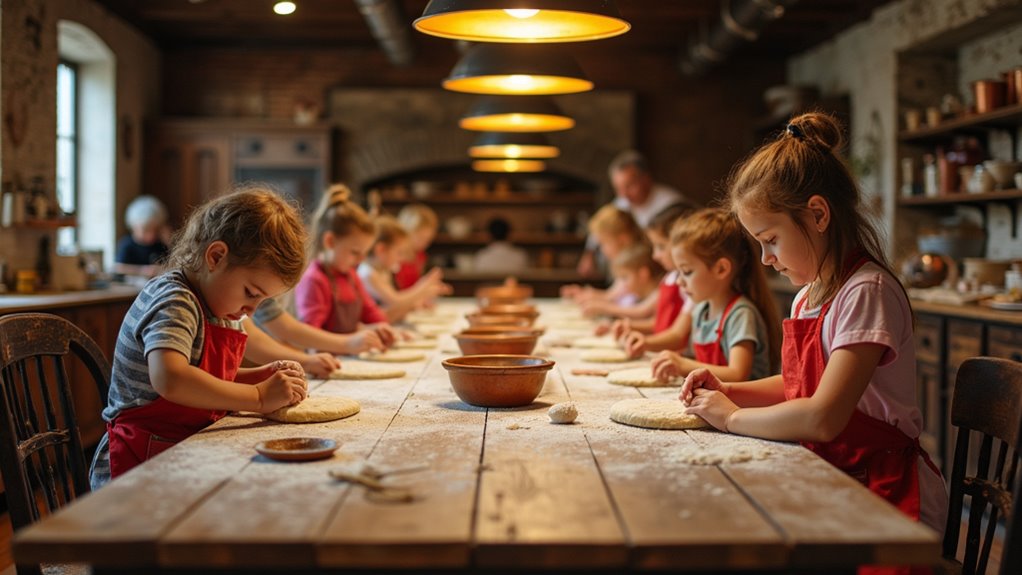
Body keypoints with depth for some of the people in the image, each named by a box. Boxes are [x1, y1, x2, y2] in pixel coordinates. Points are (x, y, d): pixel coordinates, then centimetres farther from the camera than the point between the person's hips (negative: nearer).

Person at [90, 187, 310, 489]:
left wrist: (259, 376, 6)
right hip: (139, 463, -9)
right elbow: (169, 380, -35)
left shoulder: (212, 305, 12)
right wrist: (259, 396, -28)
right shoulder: (173, 301, -17)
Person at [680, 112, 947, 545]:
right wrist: (730, 392, 6)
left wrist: (732, 417, -12)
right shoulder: (808, 294, 10)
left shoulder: (866, 292, -18)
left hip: (886, 495, -8)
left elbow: (822, 418, -26)